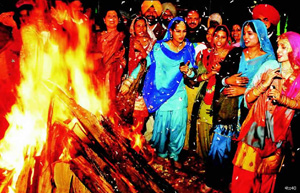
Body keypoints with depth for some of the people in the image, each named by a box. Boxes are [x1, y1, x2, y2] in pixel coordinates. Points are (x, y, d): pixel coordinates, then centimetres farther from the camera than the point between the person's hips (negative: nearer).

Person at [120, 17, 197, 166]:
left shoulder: (188, 48, 2)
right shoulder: (160, 47, -6)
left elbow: (192, 73, 5)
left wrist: (187, 71, -19)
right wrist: (128, 81, -8)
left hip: (179, 94, 2)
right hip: (162, 93, -2)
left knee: (178, 125, 4)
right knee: (162, 124, 5)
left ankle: (174, 155, 26)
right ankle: (161, 153, 29)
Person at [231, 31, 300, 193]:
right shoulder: (269, 66, -3)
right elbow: (248, 98, -3)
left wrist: (283, 100, -14)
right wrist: (265, 84, -18)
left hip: (278, 134, 1)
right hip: (256, 129, -1)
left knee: (268, 176, 14)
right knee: (245, 175, 1)